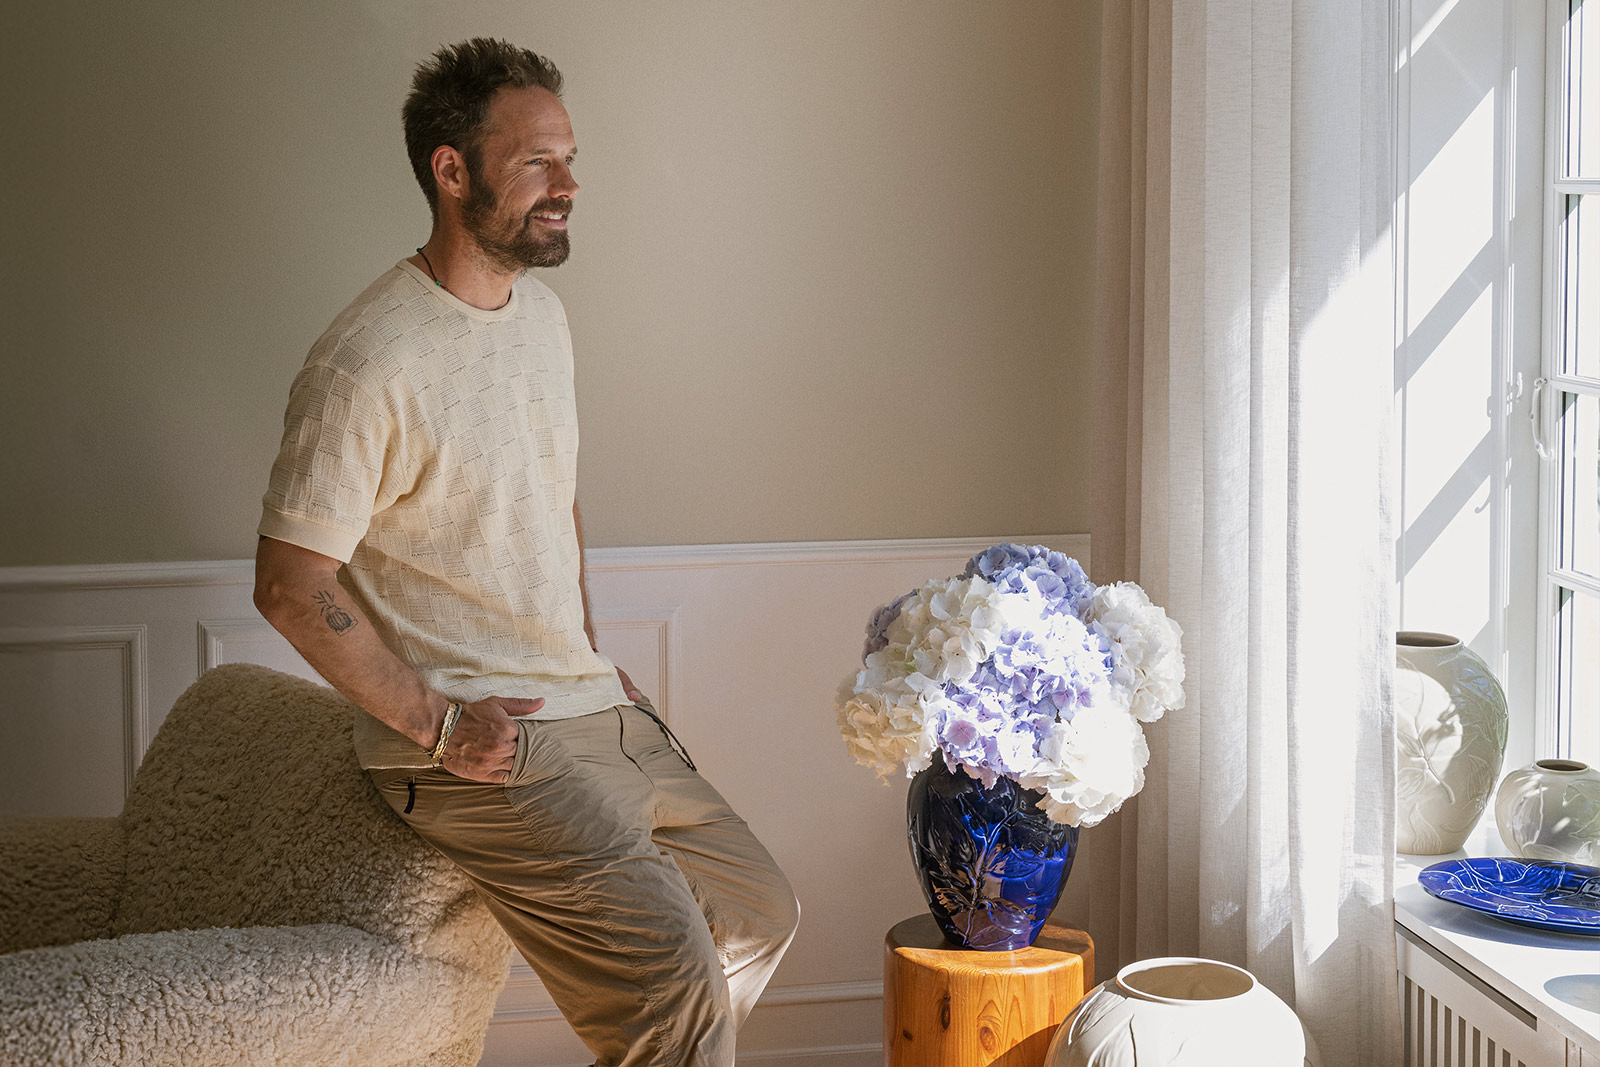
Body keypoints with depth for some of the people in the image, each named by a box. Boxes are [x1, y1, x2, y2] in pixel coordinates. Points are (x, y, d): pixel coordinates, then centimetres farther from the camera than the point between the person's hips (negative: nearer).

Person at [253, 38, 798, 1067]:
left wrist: (593, 659, 14)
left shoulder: (542, 312, 8)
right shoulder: (368, 365, -19)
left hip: (594, 709, 9)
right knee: (670, 962, -19)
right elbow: (291, 585, -17)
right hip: (476, 741, -9)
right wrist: (437, 722, -16)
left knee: (762, 914, 14)